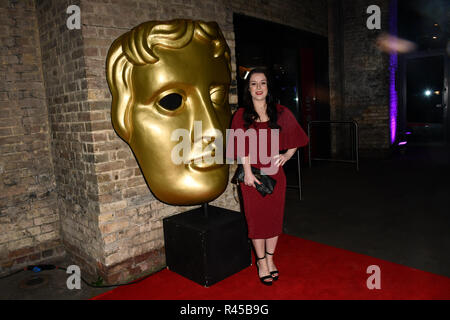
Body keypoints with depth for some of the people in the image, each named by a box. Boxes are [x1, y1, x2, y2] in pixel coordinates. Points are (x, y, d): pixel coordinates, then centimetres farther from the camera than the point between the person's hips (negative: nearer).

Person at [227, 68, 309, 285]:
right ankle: (261, 262, 25)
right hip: (252, 174, -1)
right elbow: (242, 146, -6)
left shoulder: (281, 113, 5)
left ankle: (270, 258, 30)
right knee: (256, 218, 7)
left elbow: (295, 139, 13)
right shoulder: (241, 115, 0)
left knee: (274, 216, 10)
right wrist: (248, 171, -14)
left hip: (275, 173, 2)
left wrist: (286, 155, -2)